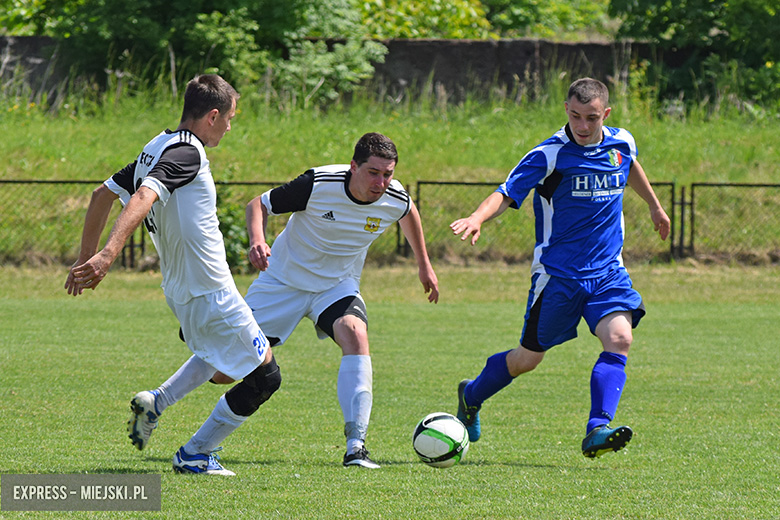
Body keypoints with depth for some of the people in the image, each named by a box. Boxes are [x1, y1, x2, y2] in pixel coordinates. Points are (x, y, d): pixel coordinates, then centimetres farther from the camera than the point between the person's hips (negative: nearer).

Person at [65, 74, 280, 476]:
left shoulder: (157, 149, 9)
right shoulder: (186, 153, -19)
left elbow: (103, 194, 15)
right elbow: (143, 198, -33)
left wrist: (86, 258, 19)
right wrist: (108, 255, -43)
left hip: (178, 291, 10)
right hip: (211, 292, -10)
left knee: (217, 353, 33)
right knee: (264, 375, 1)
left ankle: (156, 401, 15)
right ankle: (194, 455, 5)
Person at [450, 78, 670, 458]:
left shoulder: (621, 143, 3)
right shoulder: (549, 155, -14)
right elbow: (507, 194, -20)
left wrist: (654, 204, 42)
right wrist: (477, 218, -40)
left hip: (607, 270, 4)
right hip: (557, 273, -4)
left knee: (619, 339, -21)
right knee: (528, 358, 5)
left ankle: (597, 431, -27)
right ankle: (472, 395, 34)